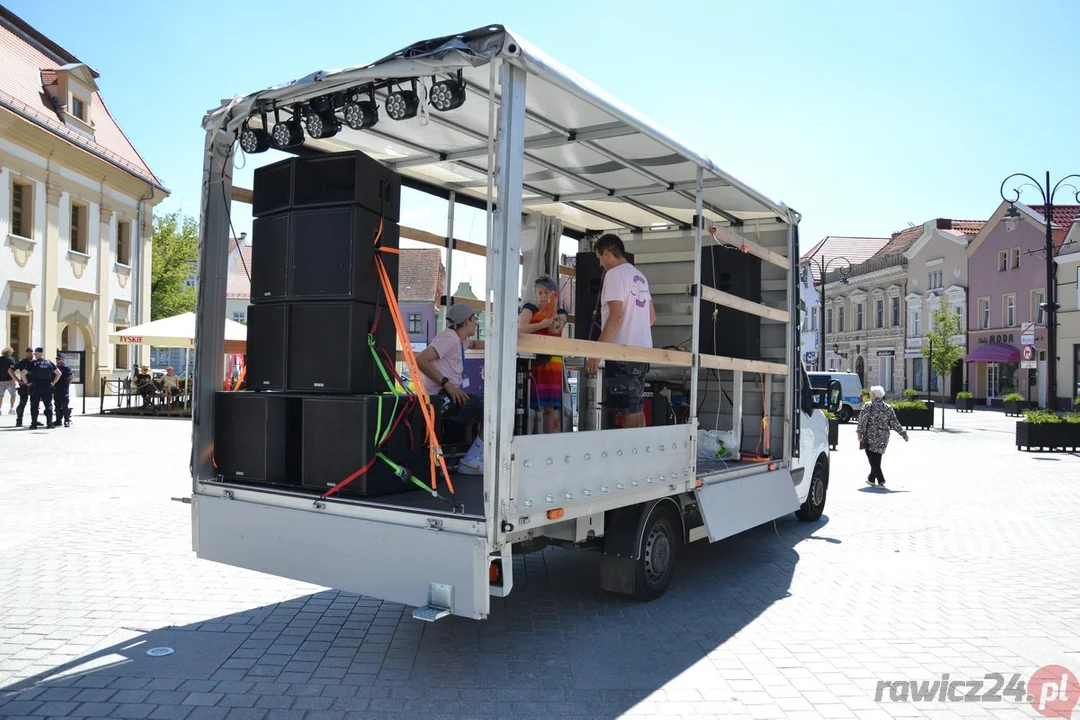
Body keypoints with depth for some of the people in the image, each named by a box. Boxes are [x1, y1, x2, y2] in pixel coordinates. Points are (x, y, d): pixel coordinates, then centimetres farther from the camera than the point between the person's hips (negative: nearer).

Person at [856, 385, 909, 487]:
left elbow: (863, 421, -12)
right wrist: (903, 434, 14)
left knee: (873, 459, -2)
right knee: (877, 459, 15)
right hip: (883, 438, 5)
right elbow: (894, 423, 8)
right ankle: (871, 478, 26)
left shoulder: (868, 406, -6)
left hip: (870, 437, -5)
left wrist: (860, 434, -11)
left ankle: (881, 480, -11)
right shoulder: (888, 408, 8)